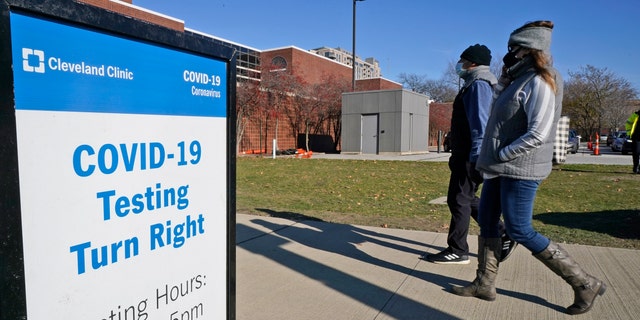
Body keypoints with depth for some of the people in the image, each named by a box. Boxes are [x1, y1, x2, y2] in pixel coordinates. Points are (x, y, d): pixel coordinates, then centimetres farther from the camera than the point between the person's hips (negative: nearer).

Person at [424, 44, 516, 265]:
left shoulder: (478, 85, -13)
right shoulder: (476, 84, 20)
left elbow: (480, 123, -21)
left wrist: (476, 156, -25)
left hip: (470, 156, -11)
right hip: (464, 155, 11)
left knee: (459, 199, -4)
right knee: (467, 199, 16)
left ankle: (457, 251, 6)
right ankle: (502, 236, 22)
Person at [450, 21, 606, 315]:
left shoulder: (538, 83, -15)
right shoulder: (518, 81, 15)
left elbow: (537, 134, -24)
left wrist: (499, 156, -18)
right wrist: (490, 159, 11)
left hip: (519, 170, -10)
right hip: (500, 169, 10)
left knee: (520, 231, -3)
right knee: (486, 222, 11)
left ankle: (584, 283, 13)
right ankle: (484, 284, 22)